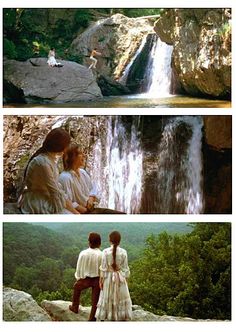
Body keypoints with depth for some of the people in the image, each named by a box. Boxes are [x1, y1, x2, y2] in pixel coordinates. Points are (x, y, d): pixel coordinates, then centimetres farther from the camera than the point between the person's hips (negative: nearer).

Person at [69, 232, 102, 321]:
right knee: (95, 299, 14)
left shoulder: (83, 253, -15)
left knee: (76, 287, 31)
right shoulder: (101, 255, -16)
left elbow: (79, 267, -4)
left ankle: (74, 307, 44)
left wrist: (78, 278, 13)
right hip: (98, 279, -1)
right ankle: (92, 317, 22)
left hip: (86, 279, 1)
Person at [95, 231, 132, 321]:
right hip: (120, 278, 0)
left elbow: (103, 268, -9)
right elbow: (125, 268, -4)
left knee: (106, 299, 11)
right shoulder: (123, 252, -10)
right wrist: (126, 279, 7)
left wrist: (101, 280, 0)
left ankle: (103, 318, 18)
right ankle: (122, 318, 16)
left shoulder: (105, 251, -12)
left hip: (108, 278, 0)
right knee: (121, 299, 12)